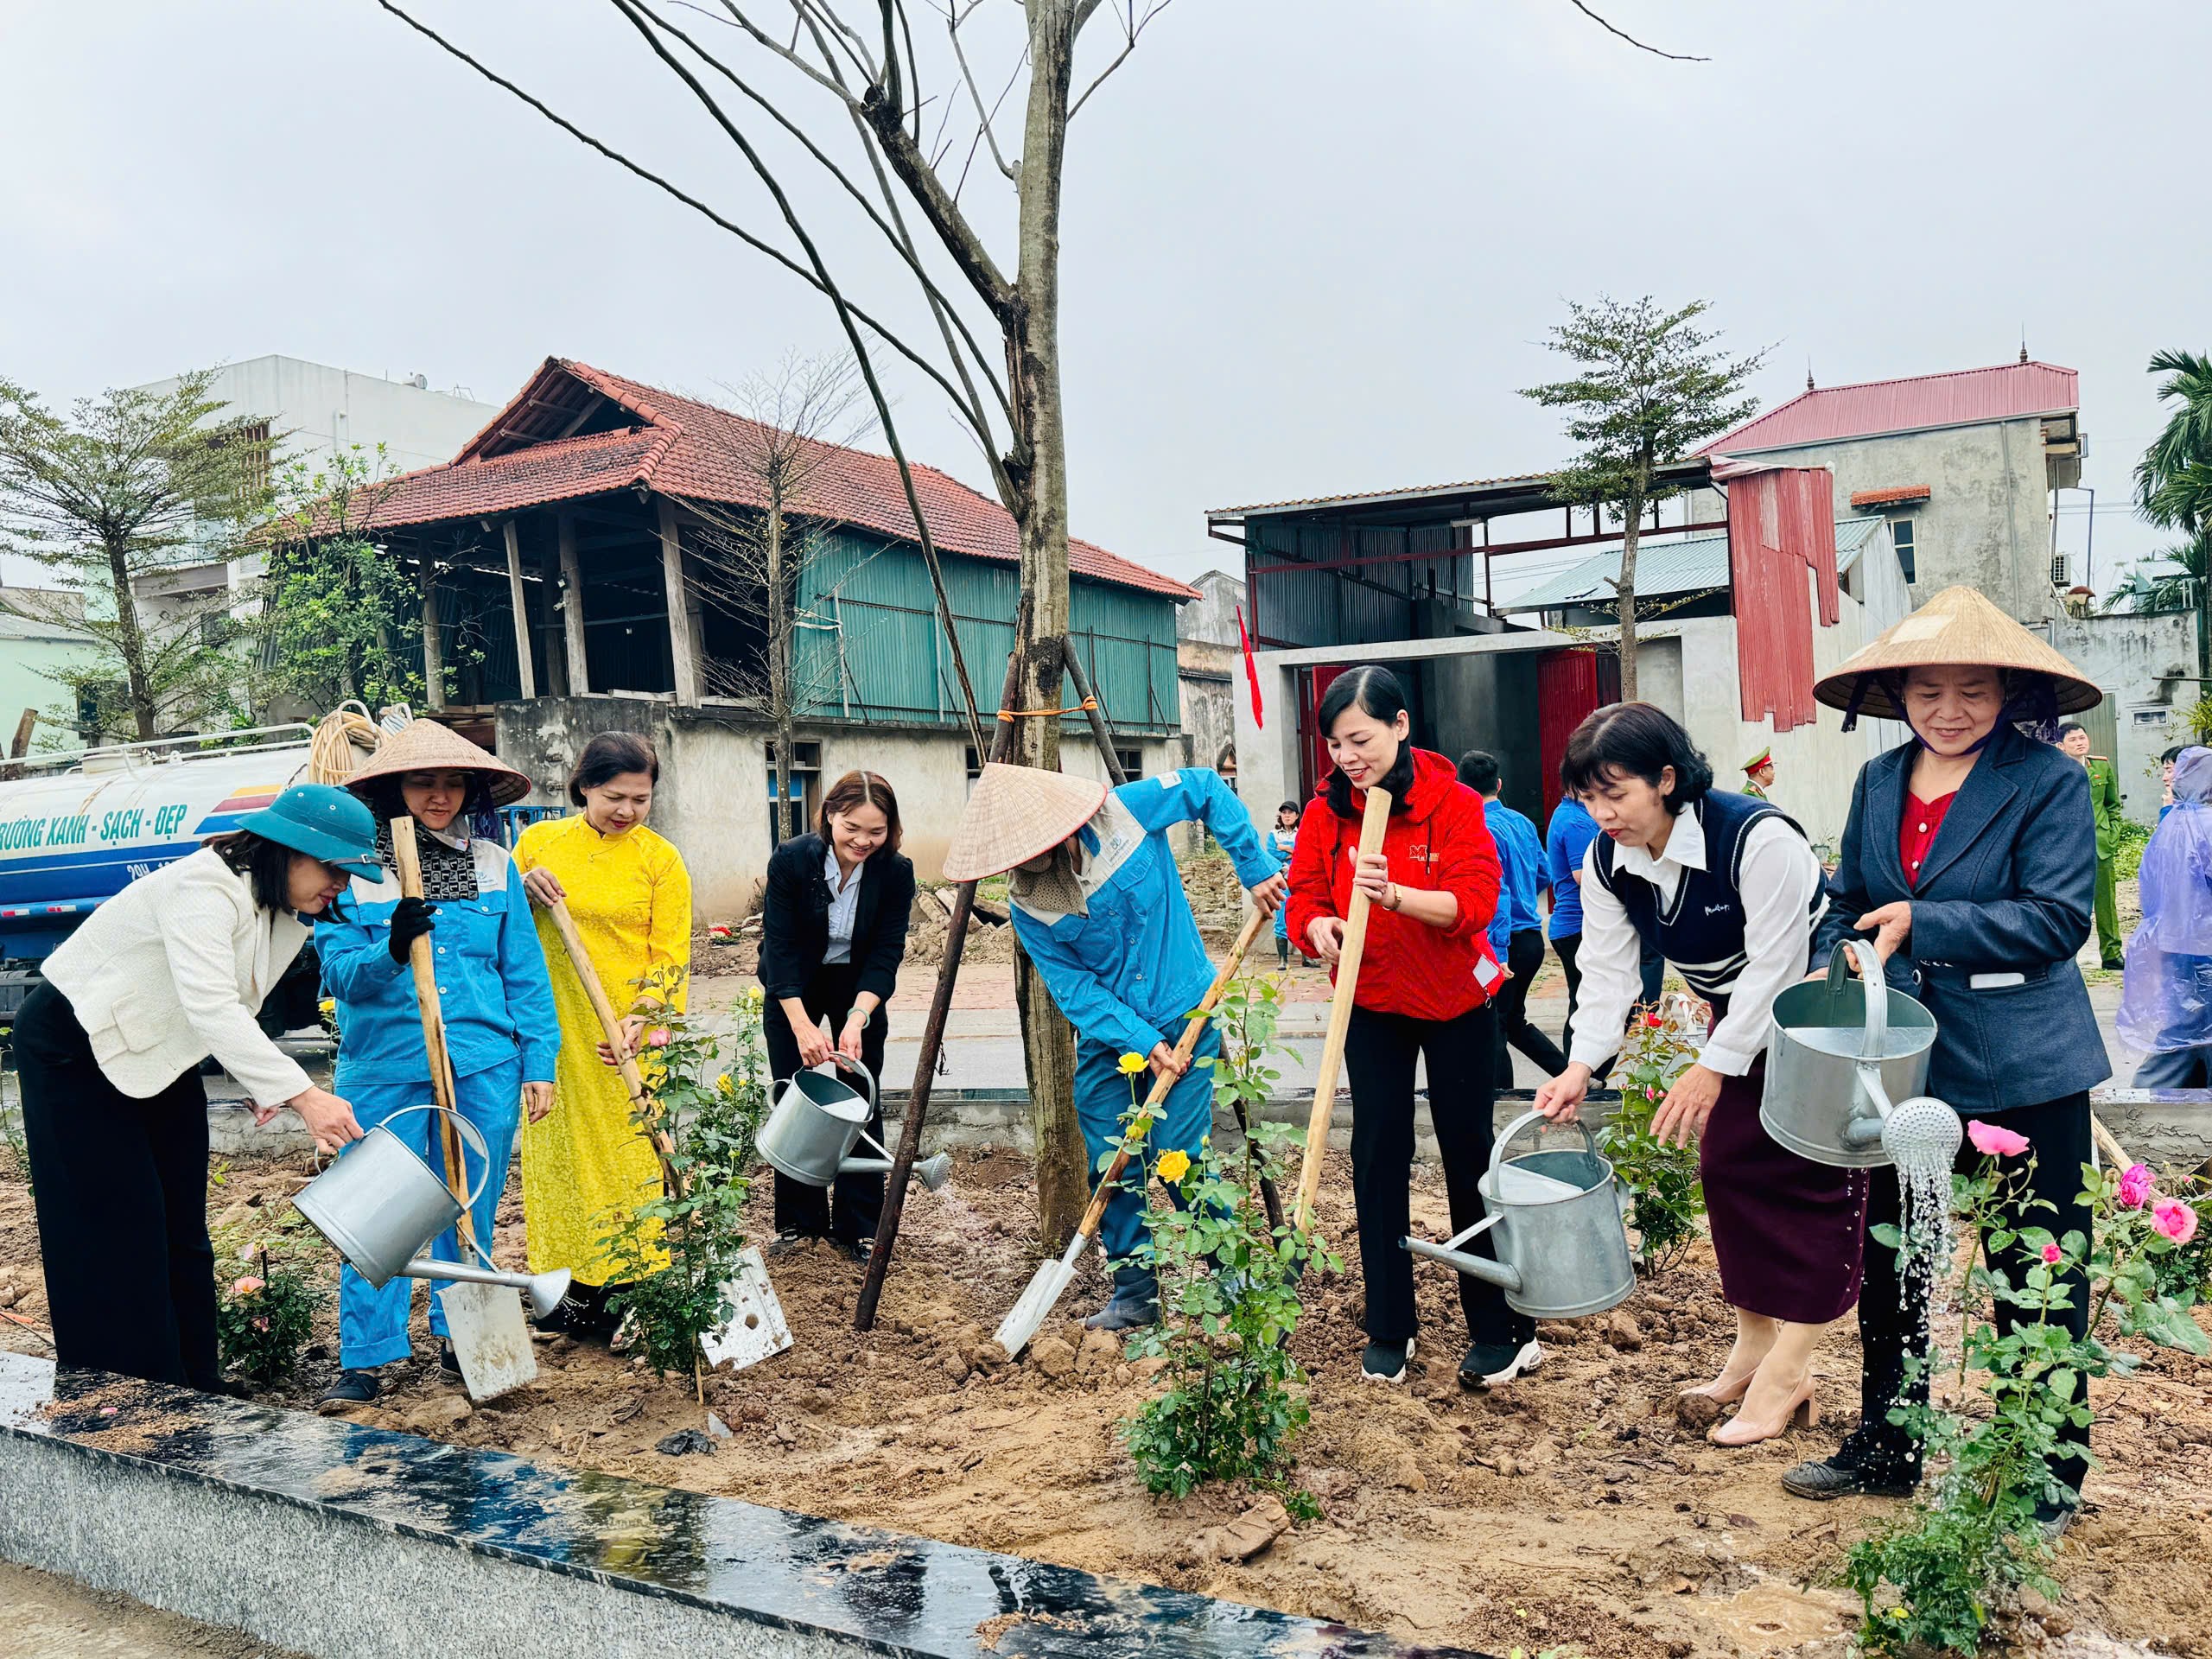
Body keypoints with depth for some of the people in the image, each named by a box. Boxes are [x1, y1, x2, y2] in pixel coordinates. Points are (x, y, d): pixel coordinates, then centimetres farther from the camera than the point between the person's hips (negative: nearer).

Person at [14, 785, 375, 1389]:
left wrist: (261, 1083, -6)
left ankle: (195, 1391, 16)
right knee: (116, 1227, -6)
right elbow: (210, 1005, -43)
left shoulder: (283, 914, -2)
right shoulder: (203, 887, -31)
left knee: (182, 1227, 8)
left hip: (156, 1054, 9)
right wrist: (302, 1095, -49)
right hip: (73, 1049, -8)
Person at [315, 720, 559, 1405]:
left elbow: (525, 974, 9)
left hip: (484, 1066, 2)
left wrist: (539, 1061, 5)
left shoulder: (494, 865, 7)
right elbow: (339, 972, -7)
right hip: (383, 1070, -2)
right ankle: (364, 1358, 14)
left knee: (472, 1212, 12)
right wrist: (390, 951, -27)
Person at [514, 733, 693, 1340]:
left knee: (632, 1151, 0)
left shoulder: (661, 860, 0)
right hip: (554, 1031, 3)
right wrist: (522, 889, -7)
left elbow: (671, 953, -3)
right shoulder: (538, 841, 6)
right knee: (562, 1147, 7)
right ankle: (577, 1285, 19)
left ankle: (629, 1292, 10)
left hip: (632, 1038, -2)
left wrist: (641, 1016, -18)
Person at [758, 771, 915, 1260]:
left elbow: (887, 953, -19)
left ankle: (857, 1227, 9)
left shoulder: (896, 871, -21)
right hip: (791, 990, -1)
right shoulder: (791, 860, -25)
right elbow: (780, 945, -24)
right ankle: (800, 1221, 16)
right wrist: (801, 1025, -33)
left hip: (859, 988, 1)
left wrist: (857, 1020, -32)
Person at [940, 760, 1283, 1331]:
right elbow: (1075, 989, -11)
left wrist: (1255, 867, -9)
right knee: (1115, 1170, 3)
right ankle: (1134, 1294, 22)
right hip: (1109, 1038, 3)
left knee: (1181, 1159, -6)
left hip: (1185, 1017, -3)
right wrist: (1143, 1043, -21)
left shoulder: (1126, 811, -15)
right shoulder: (1028, 907, -10)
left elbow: (1209, 788, -3)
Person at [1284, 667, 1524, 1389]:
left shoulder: (1453, 802, -16)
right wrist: (1319, 927, -29)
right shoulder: (1326, 810, -6)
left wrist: (1394, 894, -42)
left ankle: (1501, 1329, 17)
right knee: (1378, 1152, 2)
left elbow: (1474, 902, -25)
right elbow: (1305, 896, -5)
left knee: (1468, 1152, 4)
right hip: (1371, 1004, 3)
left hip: (1456, 1003, -3)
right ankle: (1389, 1330, 15)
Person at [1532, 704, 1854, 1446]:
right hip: (1735, 1017, 7)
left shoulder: (1758, 839, -31)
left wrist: (1713, 1068, -23)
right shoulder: (1605, 863, -10)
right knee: (1726, 1164, 8)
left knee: (1808, 1174, -7)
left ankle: (1788, 1370, -1)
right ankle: (1754, 1344, 21)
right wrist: (1581, 1067, -19)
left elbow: (1775, 967, -27)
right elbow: (1608, 971, -7)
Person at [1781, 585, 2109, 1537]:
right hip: (1902, 1064, 6)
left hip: (2022, 1072, -5)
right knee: (1887, 1264, 16)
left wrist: (1921, 924, -22)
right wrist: (1832, 972, -7)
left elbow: (2058, 917, -18)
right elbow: (1847, 903, 12)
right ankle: (1885, 1449, 33)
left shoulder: (2048, 782, -10)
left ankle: (2048, 1479, 25)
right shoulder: (1877, 783, 7)